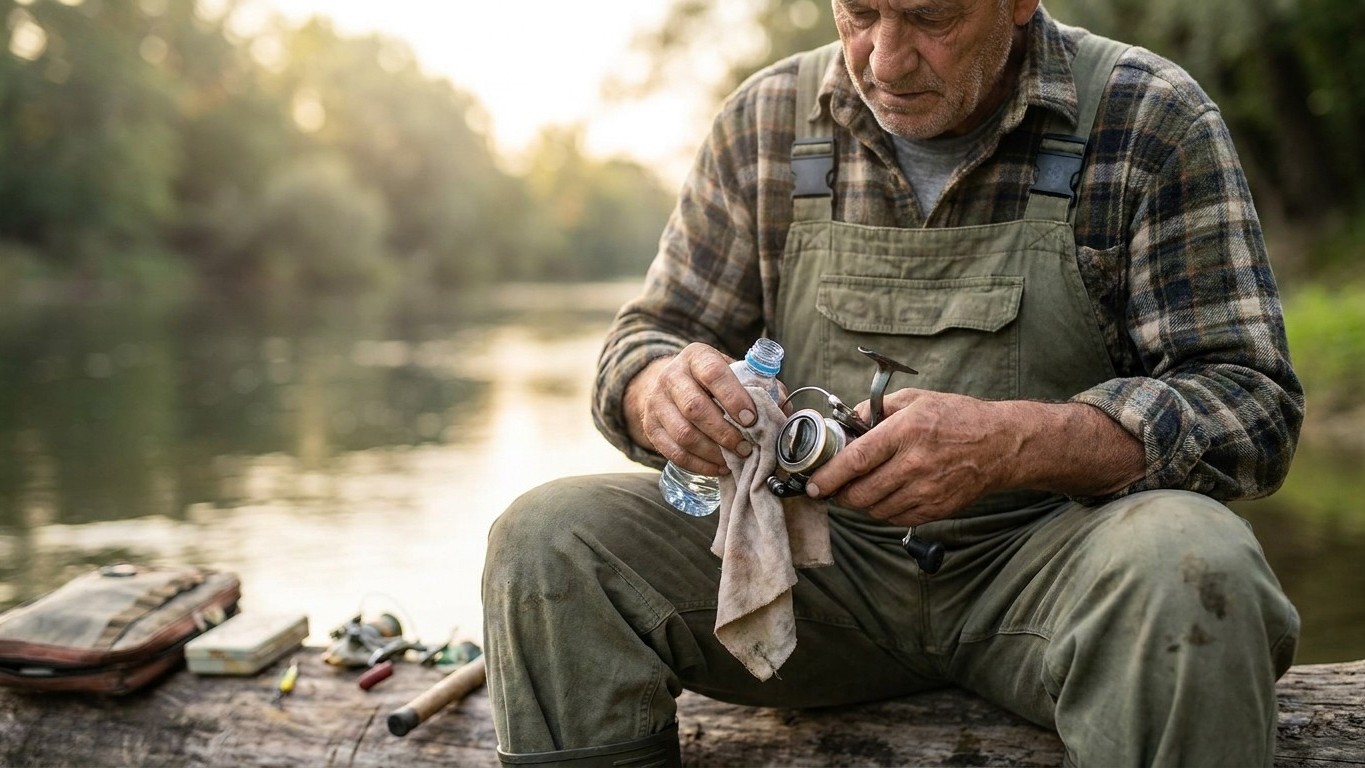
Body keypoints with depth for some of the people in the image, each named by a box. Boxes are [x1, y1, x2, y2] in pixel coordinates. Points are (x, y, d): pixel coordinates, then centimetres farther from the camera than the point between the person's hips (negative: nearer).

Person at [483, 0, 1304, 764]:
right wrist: (663, 390, -18)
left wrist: (1010, 443, -29)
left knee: (1190, 567, -35)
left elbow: (1254, 401, -11)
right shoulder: (768, 118, 3)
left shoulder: (1151, 119, -5)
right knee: (547, 540, -18)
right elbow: (647, 337, 9)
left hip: (1046, 548, -2)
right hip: (821, 553, 3)